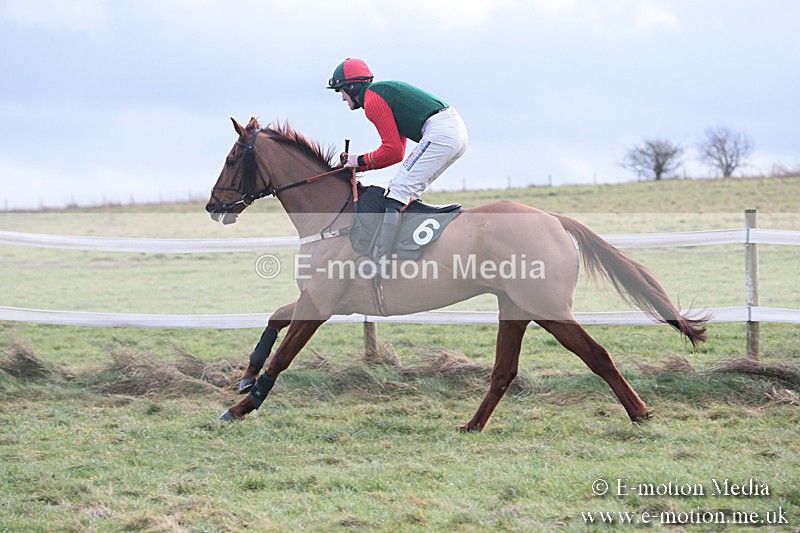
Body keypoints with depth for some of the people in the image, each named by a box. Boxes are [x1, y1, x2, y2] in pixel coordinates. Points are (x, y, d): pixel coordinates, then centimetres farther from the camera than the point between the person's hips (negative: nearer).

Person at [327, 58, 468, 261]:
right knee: (409, 191, 19)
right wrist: (355, 163, 21)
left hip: (440, 132, -10)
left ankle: (381, 258, -23)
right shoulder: (386, 90, 29)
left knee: (398, 192, -13)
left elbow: (393, 150, -7)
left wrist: (361, 161, 6)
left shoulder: (372, 100, -2)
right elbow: (397, 152, 27)